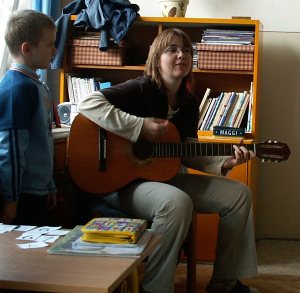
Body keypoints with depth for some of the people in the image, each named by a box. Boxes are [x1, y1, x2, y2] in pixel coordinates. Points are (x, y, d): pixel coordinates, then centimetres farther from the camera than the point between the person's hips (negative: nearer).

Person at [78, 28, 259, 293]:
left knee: (239, 194, 1)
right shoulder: (140, 90, -14)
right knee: (177, 202, -39)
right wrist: (140, 127, -28)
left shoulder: (190, 103, 8)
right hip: (124, 180, -8)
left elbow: (188, 153, 12)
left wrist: (224, 163, -5)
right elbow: (88, 104, -25)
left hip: (166, 177, 8)